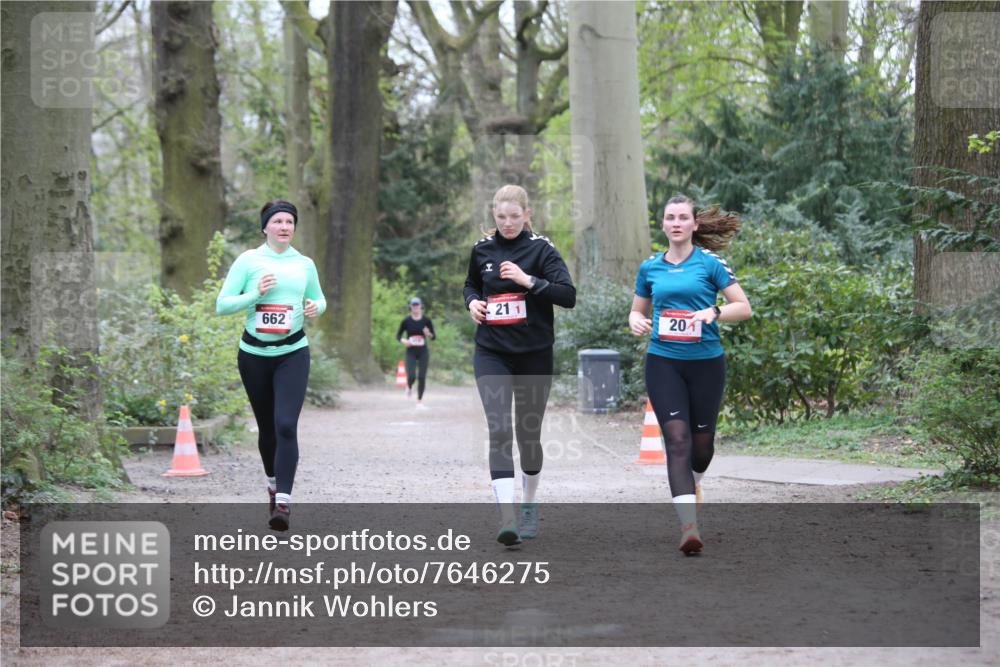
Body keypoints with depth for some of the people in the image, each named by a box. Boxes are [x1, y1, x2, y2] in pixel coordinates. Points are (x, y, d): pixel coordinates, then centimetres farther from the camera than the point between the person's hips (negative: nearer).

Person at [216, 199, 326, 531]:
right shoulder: (248, 261, -2)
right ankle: (273, 483, 38)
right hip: (254, 353, 0)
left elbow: (319, 298, 21)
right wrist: (256, 294, -18)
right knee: (267, 427, 12)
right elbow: (222, 305, -4)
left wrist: (316, 307, -2)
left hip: (293, 353, 0)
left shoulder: (305, 264, 6)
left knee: (286, 426, -16)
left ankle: (283, 502, -19)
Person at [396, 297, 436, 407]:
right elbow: (398, 335, 6)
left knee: (422, 377, -3)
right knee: (411, 376, -13)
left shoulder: (427, 320, -1)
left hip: (423, 352, 1)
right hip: (411, 352, -1)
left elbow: (433, 337, 4)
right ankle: (409, 387, 23)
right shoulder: (406, 321, -2)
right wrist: (403, 340, -15)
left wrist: (429, 334, -19)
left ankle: (420, 400, 12)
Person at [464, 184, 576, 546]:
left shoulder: (541, 249, -5)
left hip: (534, 355, -1)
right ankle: (507, 518, -21)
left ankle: (529, 503, 35)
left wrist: (528, 280, -25)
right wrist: (472, 301, 2)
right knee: (499, 431, -14)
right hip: (492, 354, 1)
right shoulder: (482, 249, 5)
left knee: (529, 433, 11)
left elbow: (568, 295, -14)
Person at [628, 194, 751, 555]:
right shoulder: (650, 268, 8)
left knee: (702, 441, 9)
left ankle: (690, 485, 44)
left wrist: (714, 312, -20)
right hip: (663, 362, 1)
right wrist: (636, 322, -3)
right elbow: (638, 309, 20)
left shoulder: (710, 263, -1)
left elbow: (743, 307, -2)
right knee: (677, 439, -13)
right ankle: (689, 526, -17)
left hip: (706, 362, -1)